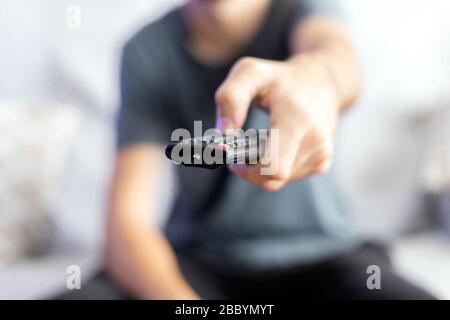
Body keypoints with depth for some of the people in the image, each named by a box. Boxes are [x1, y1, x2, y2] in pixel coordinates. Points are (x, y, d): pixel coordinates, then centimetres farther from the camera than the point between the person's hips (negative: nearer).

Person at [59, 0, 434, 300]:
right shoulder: (147, 52, -6)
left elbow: (336, 54, -29)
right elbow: (126, 220, -15)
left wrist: (313, 76, -51)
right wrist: (176, 297, -32)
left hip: (318, 253, 1)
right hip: (198, 257, 0)